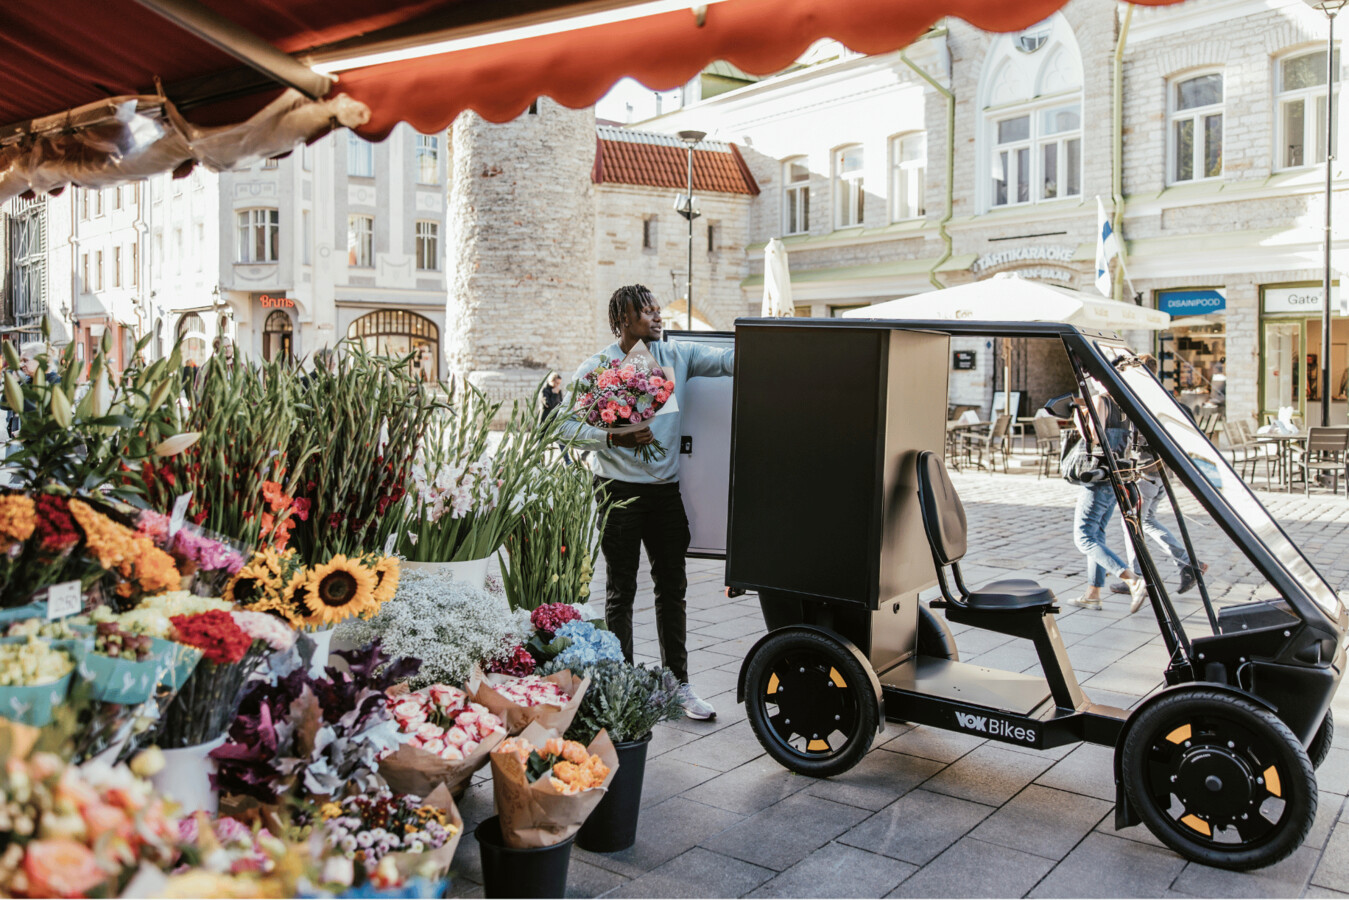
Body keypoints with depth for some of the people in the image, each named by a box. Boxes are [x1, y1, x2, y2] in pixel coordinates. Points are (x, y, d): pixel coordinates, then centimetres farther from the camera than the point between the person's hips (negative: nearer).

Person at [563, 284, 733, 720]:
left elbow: (726, 359, 3)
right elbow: (568, 424, -9)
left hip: (667, 488, 4)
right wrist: (614, 438, -23)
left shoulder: (676, 354, 8)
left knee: (672, 586, 9)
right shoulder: (596, 367, -3)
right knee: (621, 590, 5)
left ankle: (678, 684, 21)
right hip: (619, 488, -4)